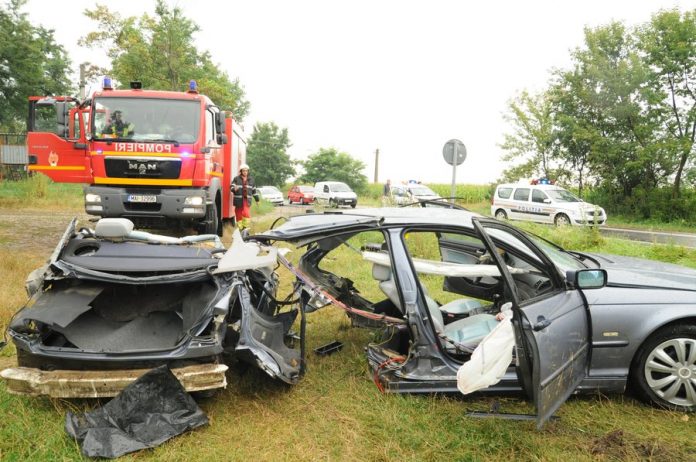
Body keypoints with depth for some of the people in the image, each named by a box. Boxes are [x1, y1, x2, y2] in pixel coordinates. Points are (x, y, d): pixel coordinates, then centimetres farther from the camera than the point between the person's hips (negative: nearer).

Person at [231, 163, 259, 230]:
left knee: (246, 214, -12)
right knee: (239, 215, 4)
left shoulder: (251, 180, 13)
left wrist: (257, 199, 20)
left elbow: (254, 190, 18)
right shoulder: (236, 179, 2)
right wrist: (234, 189, -32)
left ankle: (245, 228, 1)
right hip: (238, 201, -1)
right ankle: (240, 228, 16)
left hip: (247, 200, 1)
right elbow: (232, 187, -7)